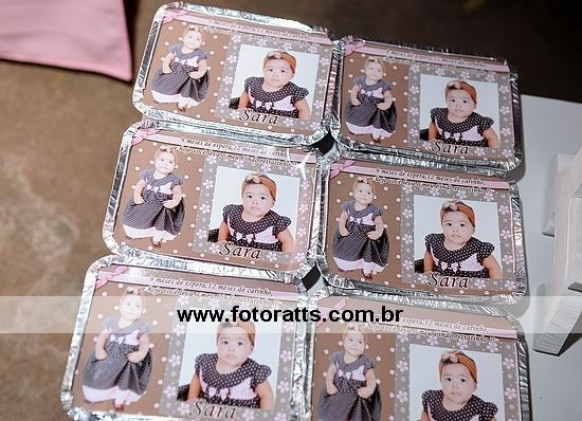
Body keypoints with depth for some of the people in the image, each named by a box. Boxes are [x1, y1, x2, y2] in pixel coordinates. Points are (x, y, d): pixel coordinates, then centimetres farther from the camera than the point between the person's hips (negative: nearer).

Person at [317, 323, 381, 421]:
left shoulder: (365, 362, -15)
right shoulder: (338, 357, -7)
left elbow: (371, 378, -9)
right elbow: (331, 371, 2)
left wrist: (370, 389, -28)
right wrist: (329, 385, -13)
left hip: (357, 399, -3)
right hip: (337, 396, 3)